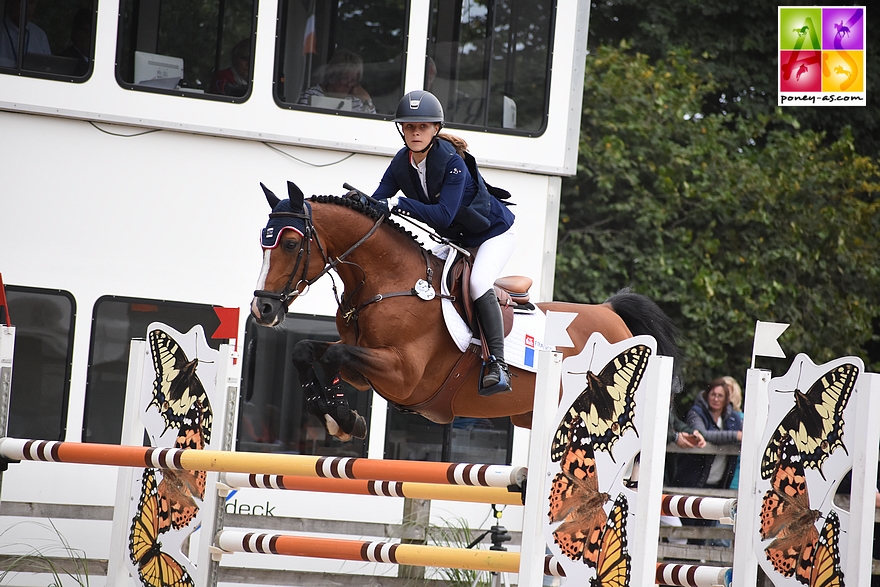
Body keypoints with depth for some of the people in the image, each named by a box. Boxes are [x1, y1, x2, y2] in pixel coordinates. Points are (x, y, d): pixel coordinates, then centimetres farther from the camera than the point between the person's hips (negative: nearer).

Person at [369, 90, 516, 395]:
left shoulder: (452, 161, -31)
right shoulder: (401, 163, -11)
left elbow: (443, 215, -39)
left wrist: (397, 203, -46)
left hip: (493, 233, -8)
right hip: (450, 238, 8)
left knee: (478, 283, -28)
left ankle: (497, 362, -26)